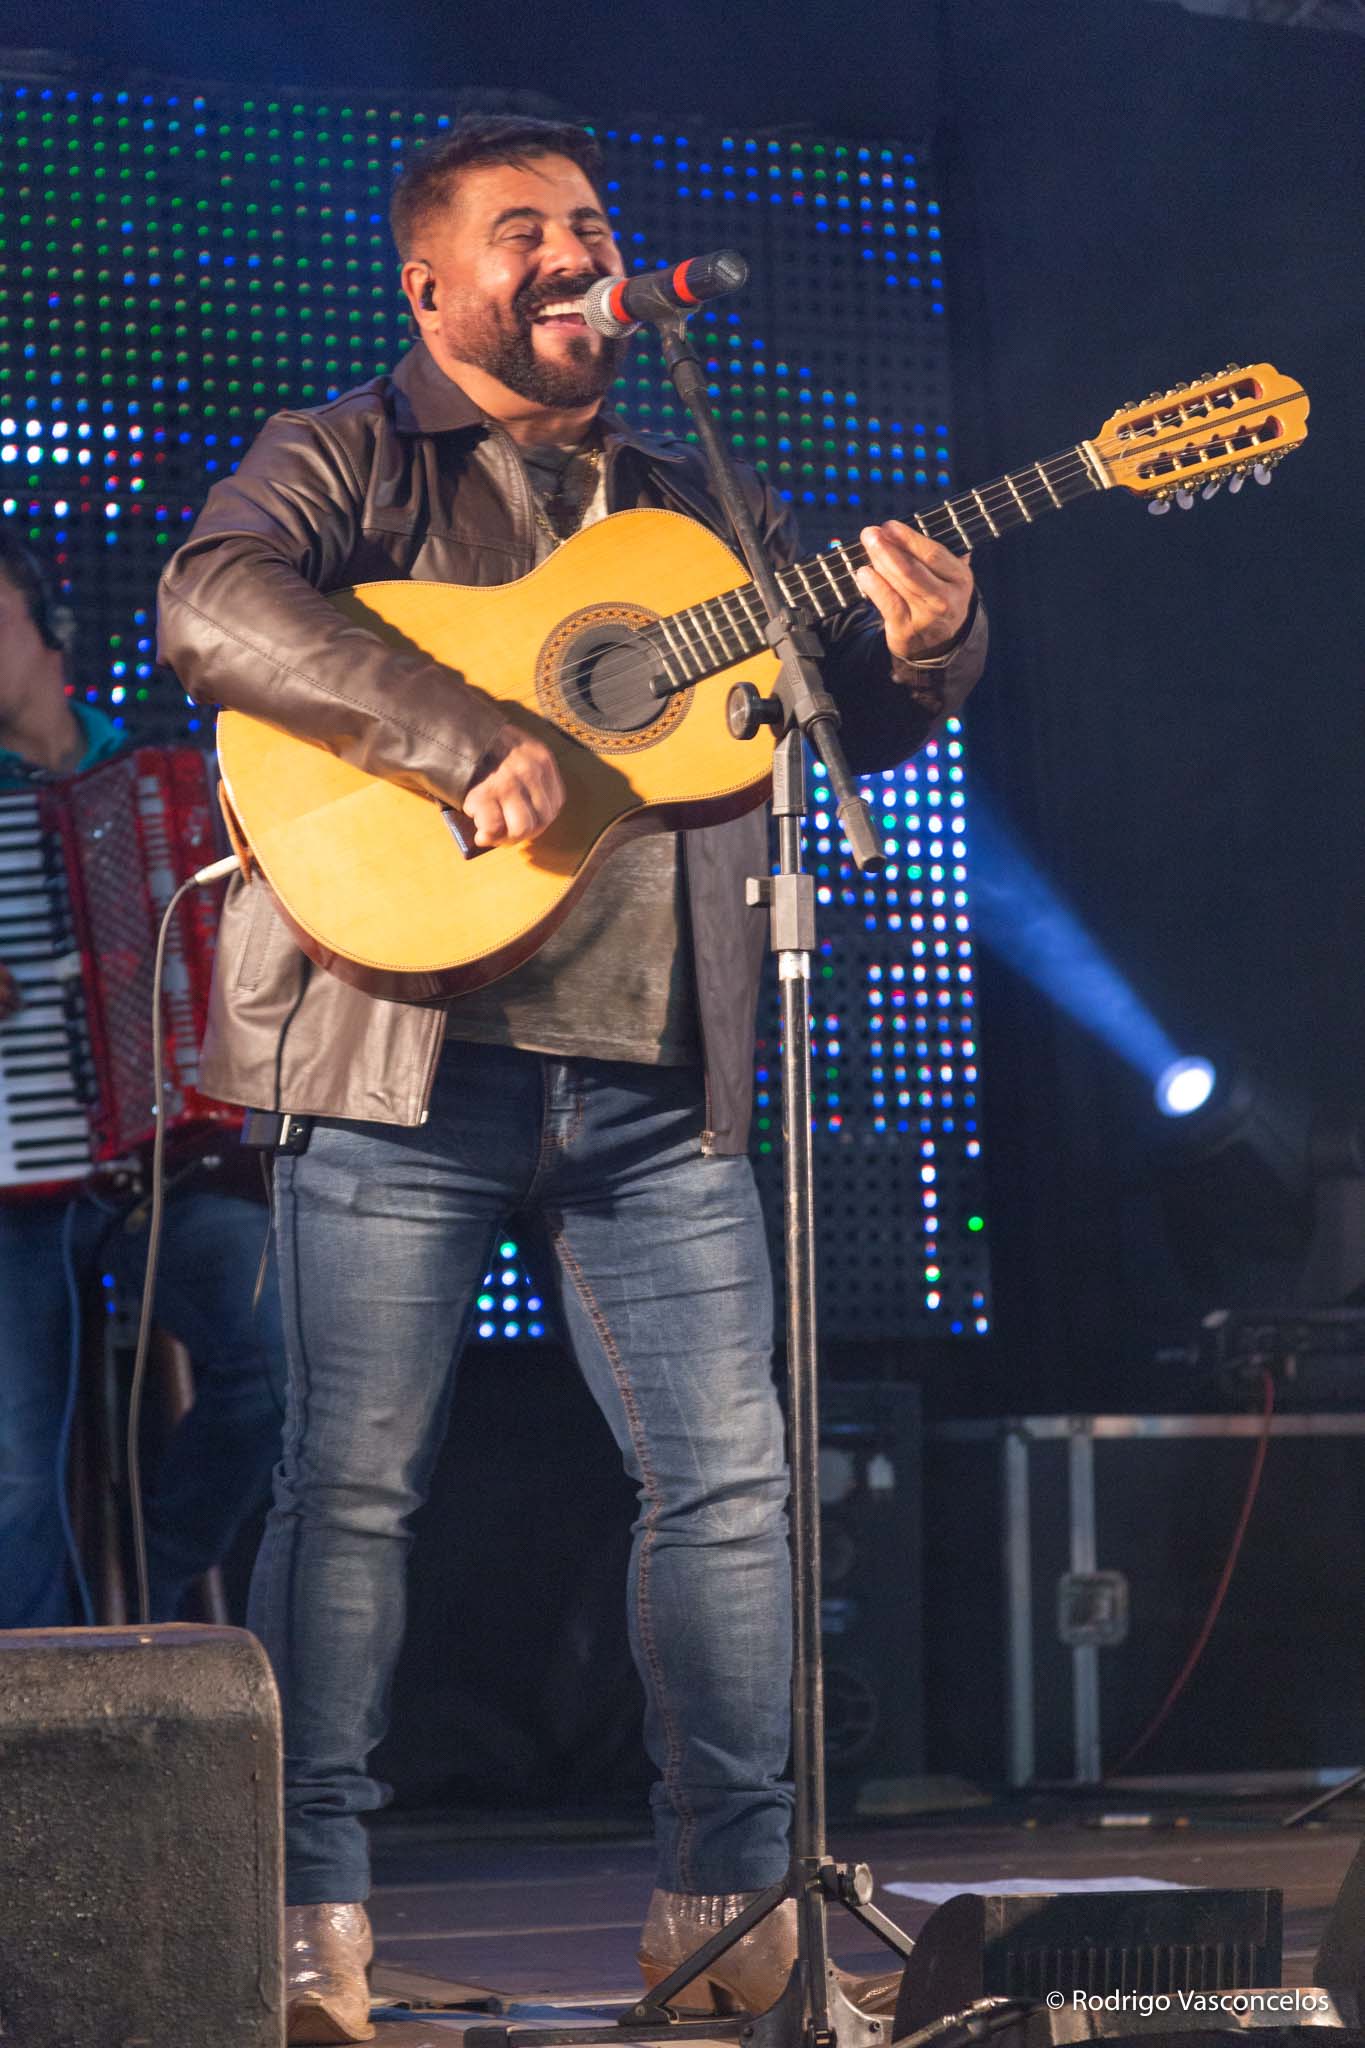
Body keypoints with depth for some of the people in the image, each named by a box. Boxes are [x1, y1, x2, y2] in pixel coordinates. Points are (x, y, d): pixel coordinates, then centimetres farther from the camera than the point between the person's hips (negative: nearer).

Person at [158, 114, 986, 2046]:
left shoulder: (701, 505, 20)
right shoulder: (350, 462, 4)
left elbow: (862, 723, 19)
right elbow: (212, 603, -17)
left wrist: (924, 643, -6)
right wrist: (469, 740, -26)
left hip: (656, 1083, 5)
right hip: (411, 1044, -5)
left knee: (729, 1474, 2)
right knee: (353, 1482, -2)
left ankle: (731, 1893, 12)